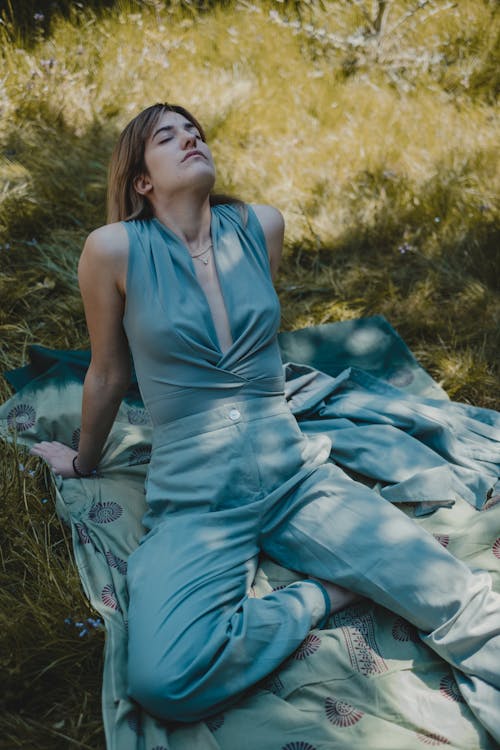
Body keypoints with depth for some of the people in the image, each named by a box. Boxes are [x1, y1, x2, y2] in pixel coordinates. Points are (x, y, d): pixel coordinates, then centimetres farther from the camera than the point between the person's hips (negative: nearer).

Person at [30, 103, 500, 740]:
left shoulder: (262, 226, 4)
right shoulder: (114, 249, -7)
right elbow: (107, 374, 8)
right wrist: (84, 462, 22)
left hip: (297, 475, 3)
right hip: (194, 502, -2)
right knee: (163, 680, -29)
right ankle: (318, 597, -6)